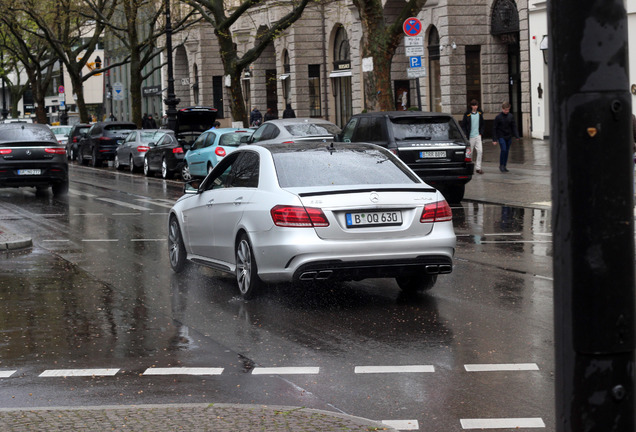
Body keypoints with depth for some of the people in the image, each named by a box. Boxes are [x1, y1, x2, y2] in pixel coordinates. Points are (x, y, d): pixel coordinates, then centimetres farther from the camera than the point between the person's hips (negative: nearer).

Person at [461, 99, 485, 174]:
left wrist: (481, 133, 6)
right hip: (470, 137, -3)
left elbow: (482, 124, 17)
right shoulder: (467, 114, -5)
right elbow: (463, 125, -2)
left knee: (480, 151, -9)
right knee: (470, 153, 4)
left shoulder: (480, 114, 7)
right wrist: (466, 135, -9)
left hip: (478, 136, 3)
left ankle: (478, 168, -5)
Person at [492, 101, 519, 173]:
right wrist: (494, 139, -8)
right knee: (503, 149, -17)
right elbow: (494, 128, -5)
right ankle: (501, 165, -5)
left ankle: (504, 166, 16)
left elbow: (514, 127, 7)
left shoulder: (511, 116, 3)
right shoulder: (498, 117, -8)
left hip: (509, 137, 4)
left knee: (507, 151, 6)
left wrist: (516, 136, -7)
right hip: (501, 136, -4)